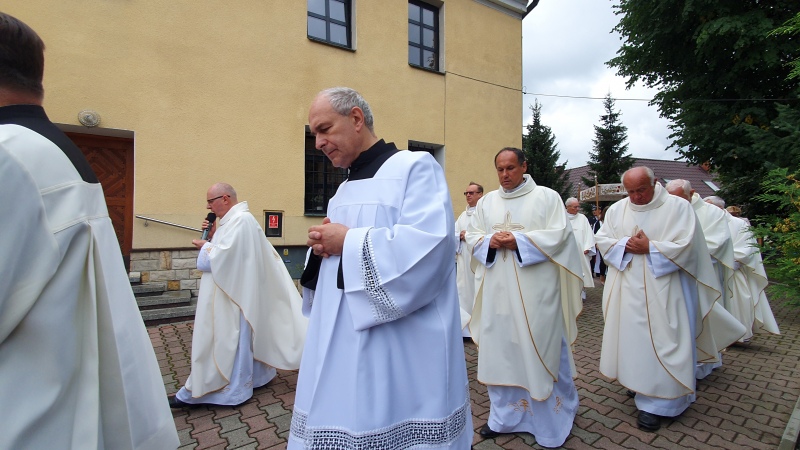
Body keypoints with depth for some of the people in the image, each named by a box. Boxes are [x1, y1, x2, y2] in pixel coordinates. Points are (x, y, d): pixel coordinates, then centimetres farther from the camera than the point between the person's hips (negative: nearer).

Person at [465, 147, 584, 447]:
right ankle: (504, 415, 28)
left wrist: (518, 241, -18)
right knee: (500, 349, 11)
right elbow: (471, 236, 9)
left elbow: (559, 234, -9)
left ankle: (553, 419, 26)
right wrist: (490, 241, -12)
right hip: (498, 290, 4)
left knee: (541, 350, 5)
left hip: (535, 290, -4)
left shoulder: (547, 197, 0)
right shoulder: (486, 202, 12)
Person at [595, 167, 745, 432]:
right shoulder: (616, 210, 6)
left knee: (659, 341, 0)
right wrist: (625, 244, -14)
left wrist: (649, 247, -15)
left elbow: (685, 245, -11)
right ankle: (637, 381, 31)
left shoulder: (677, 207, -4)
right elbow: (602, 240, 2)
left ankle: (655, 403, 9)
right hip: (626, 289, 4)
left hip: (662, 289, -3)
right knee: (630, 336, 11)